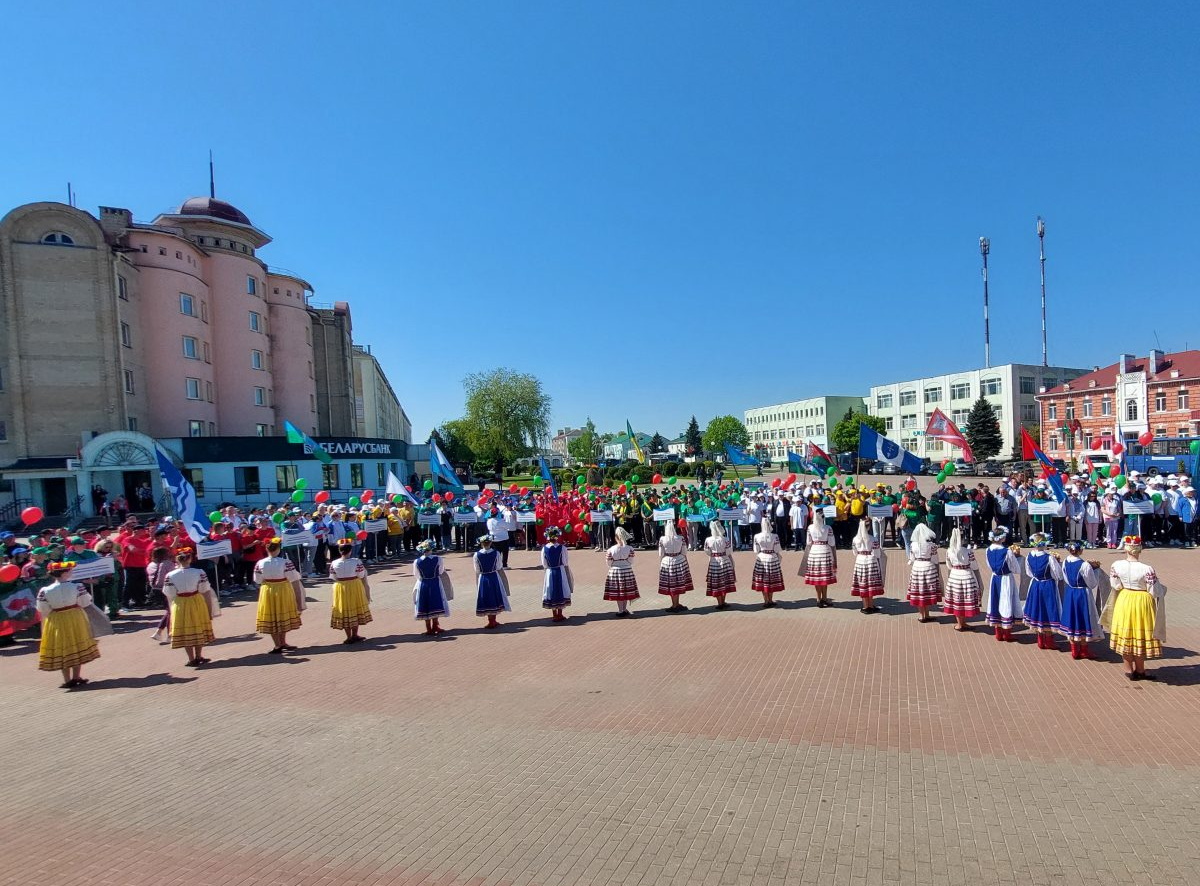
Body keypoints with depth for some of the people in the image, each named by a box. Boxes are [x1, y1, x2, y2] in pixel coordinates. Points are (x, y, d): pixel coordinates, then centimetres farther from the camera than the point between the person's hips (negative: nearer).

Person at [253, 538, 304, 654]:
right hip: (283, 591, -1)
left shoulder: (260, 563, -10)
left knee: (271, 618, 13)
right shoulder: (286, 562, -19)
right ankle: (283, 643, 28)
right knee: (283, 617, 17)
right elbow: (293, 579, -14)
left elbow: (258, 581, -2)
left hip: (267, 592, 1)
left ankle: (278, 645, 15)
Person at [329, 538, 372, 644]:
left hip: (340, 588, 2)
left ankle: (349, 637, 17)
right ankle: (355, 635, 21)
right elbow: (361, 577, -9)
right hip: (355, 587, -1)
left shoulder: (334, 564, -11)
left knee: (344, 611, 12)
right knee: (356, 610, 14)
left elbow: (334, 578, -3)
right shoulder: (356, 562, -16)